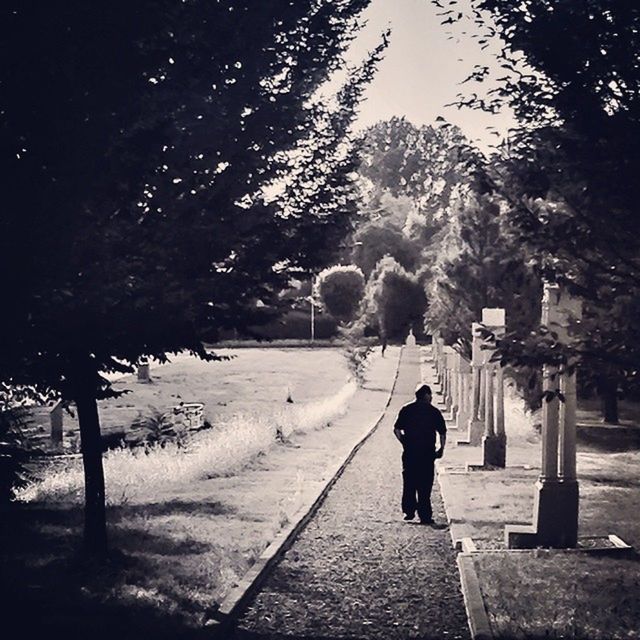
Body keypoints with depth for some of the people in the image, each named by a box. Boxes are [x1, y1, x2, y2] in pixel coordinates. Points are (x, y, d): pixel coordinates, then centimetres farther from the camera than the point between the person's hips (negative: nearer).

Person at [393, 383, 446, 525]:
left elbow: (396, 429, 0)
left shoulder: (406, 410, 4)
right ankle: (425, 516, 0)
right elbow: (442, 432, -1)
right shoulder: (433, 412, 0)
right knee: (425, 485, 2)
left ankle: (409, 511, 15)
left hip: (409, 452, 2)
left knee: (409, 482, 15)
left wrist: (404, 443, 12)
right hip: (427, 453, -1)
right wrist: (441, 449, 9)